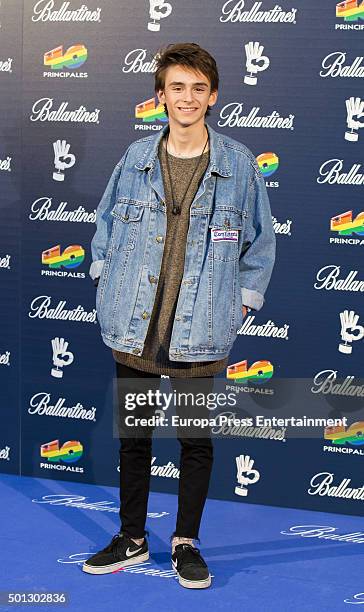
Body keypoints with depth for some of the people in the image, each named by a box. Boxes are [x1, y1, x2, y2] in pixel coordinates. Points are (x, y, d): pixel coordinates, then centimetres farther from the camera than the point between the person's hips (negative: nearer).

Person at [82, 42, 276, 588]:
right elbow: (106, 223, 16)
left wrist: (243, 301, 4)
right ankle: (132, 539, 28)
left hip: (201, 333, -2)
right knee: (133, 436, 12)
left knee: (197, 441, 8)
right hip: (134, 328, 2)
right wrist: (106, 280, 9)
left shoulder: (238, 163, -2)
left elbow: (260, 241, 7)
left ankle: (186, 543, 25)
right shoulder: (136, 158, 3)